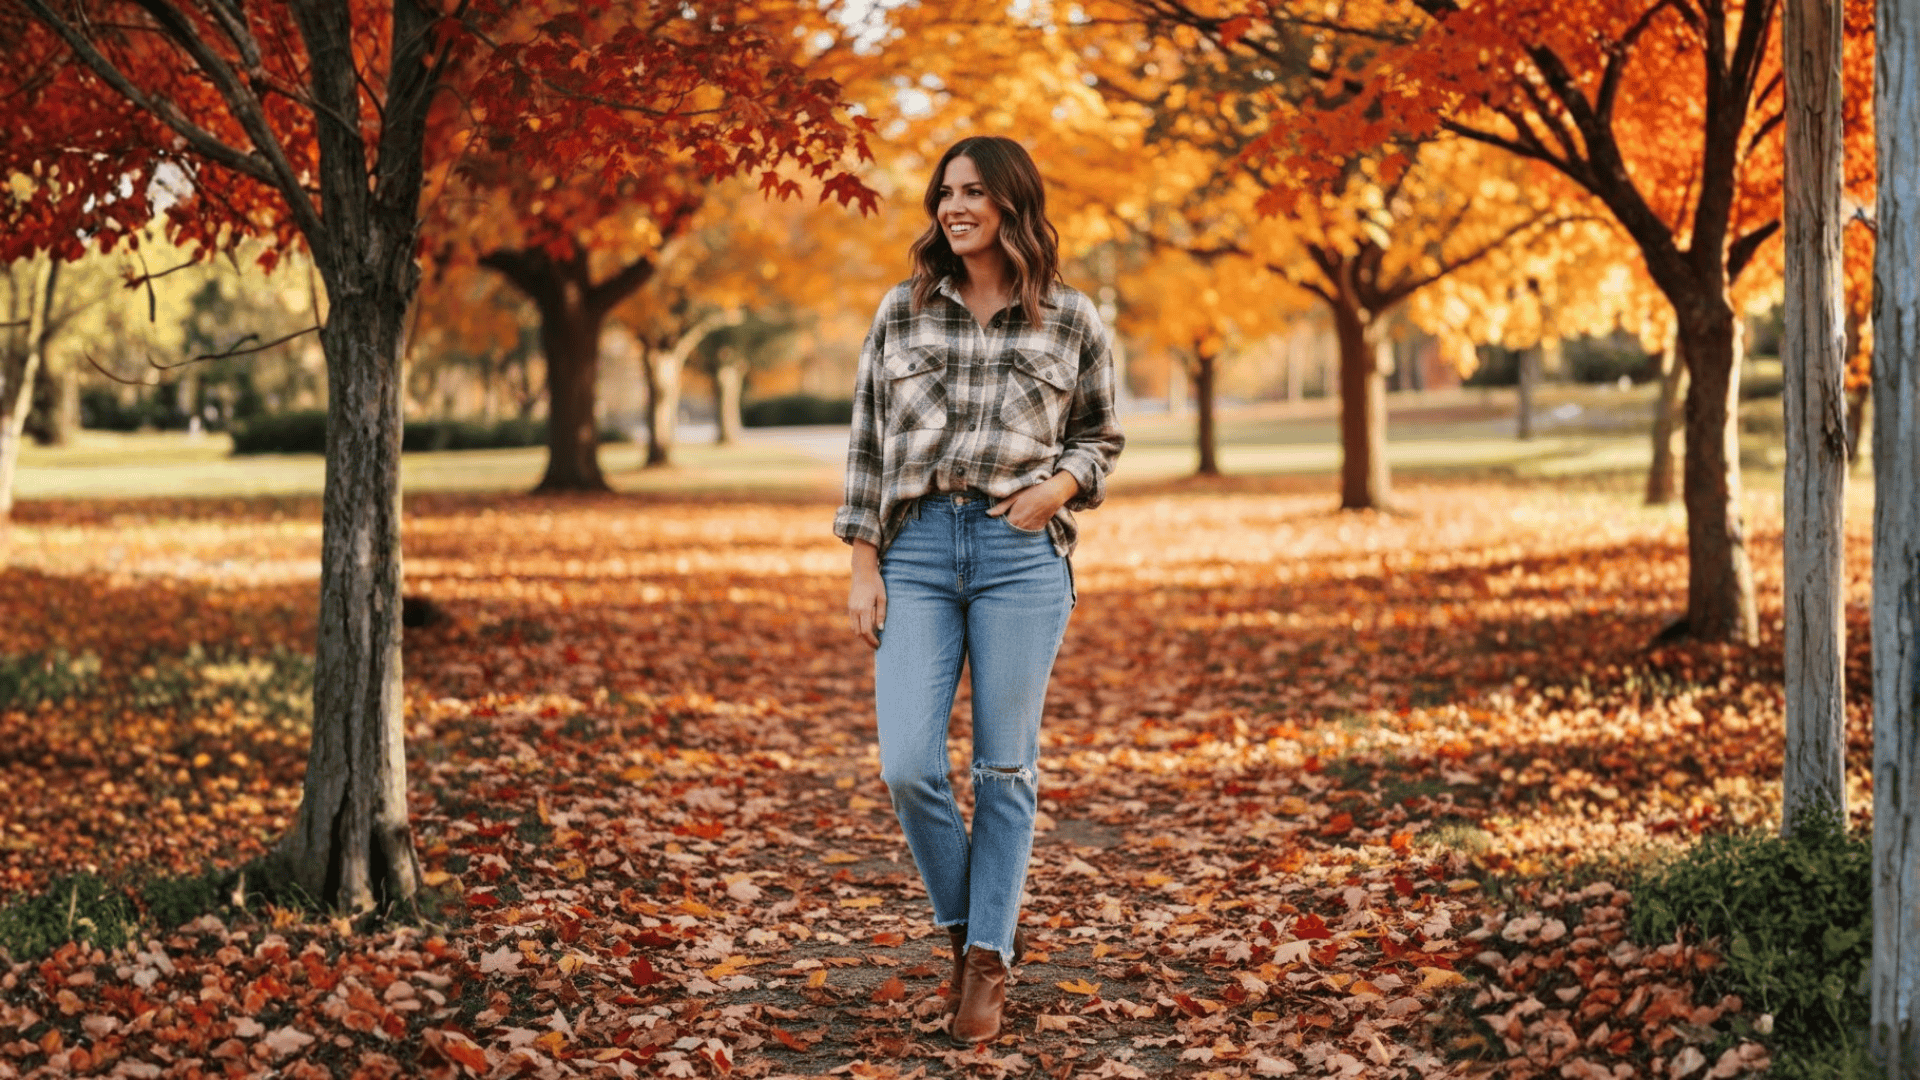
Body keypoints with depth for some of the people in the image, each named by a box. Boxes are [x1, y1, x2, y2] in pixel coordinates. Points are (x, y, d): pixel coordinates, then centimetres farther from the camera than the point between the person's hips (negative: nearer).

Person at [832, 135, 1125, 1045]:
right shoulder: (903, 311, 7)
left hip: (1021, 553, -1)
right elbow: (867, 441, 8)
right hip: (917, 546, 1)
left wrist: (1060, 484, -7)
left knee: (1004, 767, 3)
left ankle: (988, 957, 17)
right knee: (907, 766, -7)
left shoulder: (1071, 321, 4)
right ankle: (966, 922, 19)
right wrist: (862, 566, 2)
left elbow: (1101, 438, 14)